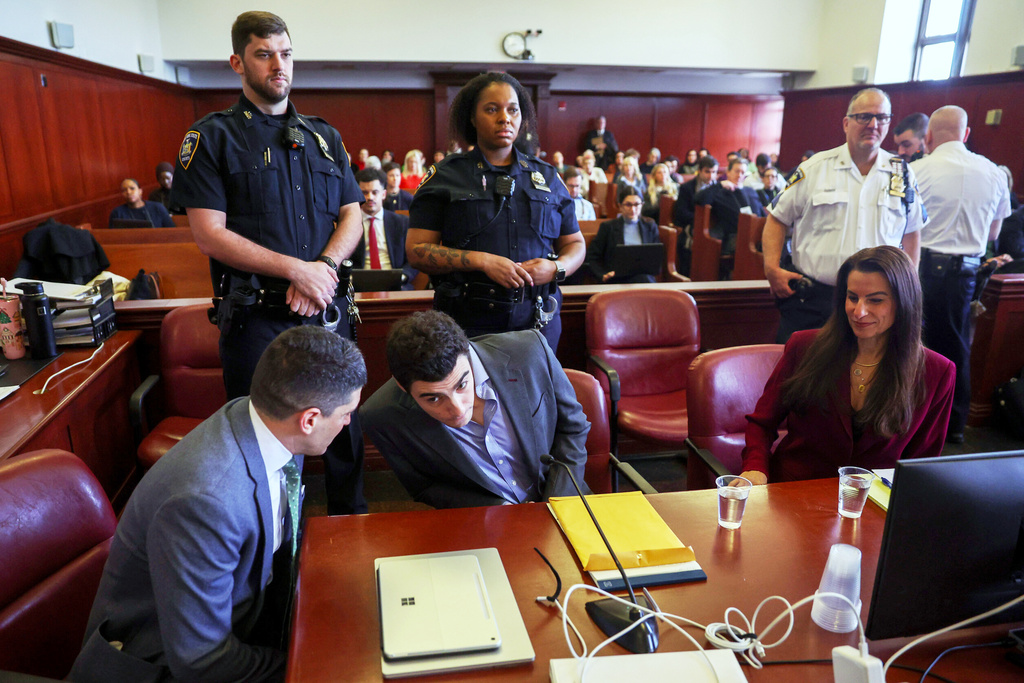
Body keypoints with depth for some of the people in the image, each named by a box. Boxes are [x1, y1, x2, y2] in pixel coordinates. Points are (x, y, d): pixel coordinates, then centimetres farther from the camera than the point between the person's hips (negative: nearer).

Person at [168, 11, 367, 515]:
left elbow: (352, 216, 9)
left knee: (345, 425, 13)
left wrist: (324, 266, -10)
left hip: (326, 308, 4)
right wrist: (296, 269, -17)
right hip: (255, 316, -4)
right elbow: (210, 234, -9)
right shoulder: (212, 137, 0)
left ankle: (350, 523, 33)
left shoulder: (323, 136, 13)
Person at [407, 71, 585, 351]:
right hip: (467, 322, -2)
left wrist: (556, 268, -7)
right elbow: (417, 250, -4)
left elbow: (574, 243, 17)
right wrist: (482, 261, -16)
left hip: (537, 322, 3)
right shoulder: (446, 176, 3)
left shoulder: (547, 176, 13)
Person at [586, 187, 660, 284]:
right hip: (616, 279, -3)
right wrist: (603, 275, -12)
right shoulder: (608, 227, 12)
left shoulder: (650, 226, 20)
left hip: (643, 277, 3)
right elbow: (592, 257, 7)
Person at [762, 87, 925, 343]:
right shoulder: (814, 168, 2)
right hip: (811, 297, -2)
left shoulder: (903, 175, 9)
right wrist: (772, 267, -7)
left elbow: (911, 232, 18)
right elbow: (778, 219, 5)